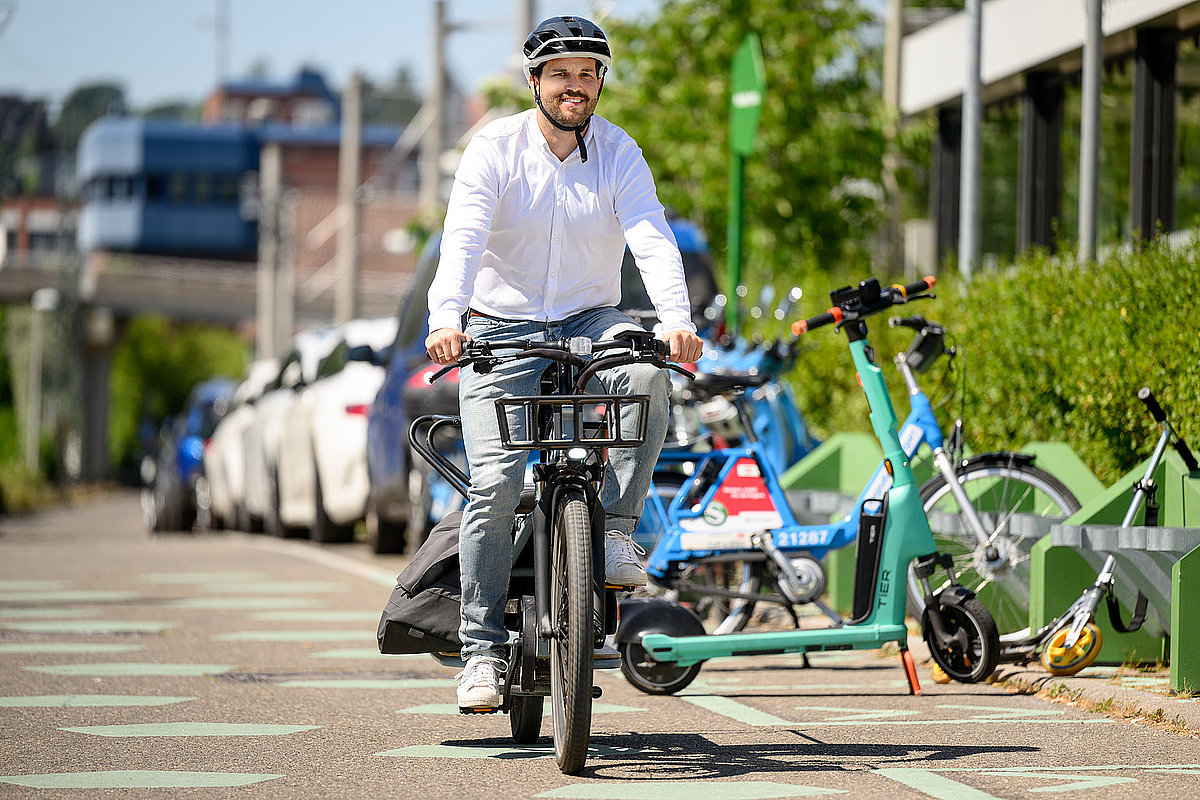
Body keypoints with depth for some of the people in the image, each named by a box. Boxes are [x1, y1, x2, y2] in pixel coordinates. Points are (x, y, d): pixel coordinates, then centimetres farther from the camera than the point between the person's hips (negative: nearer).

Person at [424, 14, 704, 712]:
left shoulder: (618, 153, -2)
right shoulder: (495, 149, -6)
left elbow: (652, 238, -16)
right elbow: (462, 240, -19)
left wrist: (675, 319, -35)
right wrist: (445, 319, -38)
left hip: (591, 322, 2)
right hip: (502, 329, -1)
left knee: (648, 372, -33)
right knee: (496, 482, -17)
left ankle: (618, 529, -19)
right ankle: (483, 649, -7)